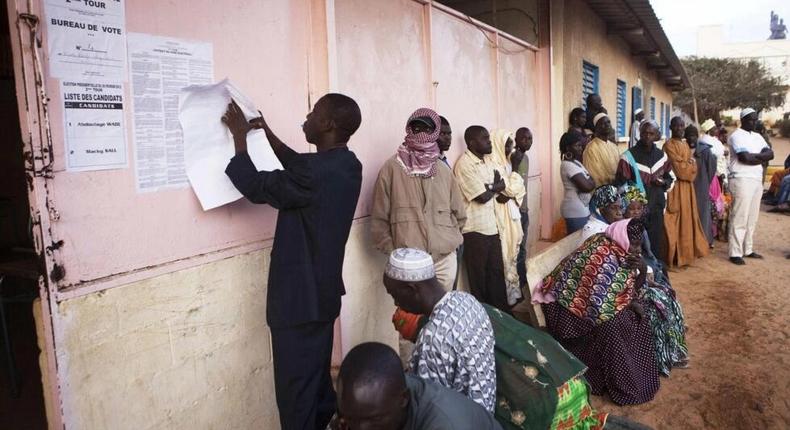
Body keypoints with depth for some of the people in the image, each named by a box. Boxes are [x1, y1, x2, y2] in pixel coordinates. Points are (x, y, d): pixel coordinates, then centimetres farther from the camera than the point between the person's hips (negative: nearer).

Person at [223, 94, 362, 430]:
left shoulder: (316, 171, -25)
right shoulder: (347, 165, 3)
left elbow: (256, 187, -13)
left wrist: (240, 136, -1)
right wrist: (267, 134, 20)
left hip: (300, 296, -9)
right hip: (323, 291, 9)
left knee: (296, 390, 5)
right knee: (318, 380, 23)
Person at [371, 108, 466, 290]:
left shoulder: (444, 170, 10)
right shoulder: (392, 168, -2)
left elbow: (459, 213, 18)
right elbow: (379, 218, -2)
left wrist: (448, 239, 11)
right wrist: (393, 251, -3)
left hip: (445, 259, 4)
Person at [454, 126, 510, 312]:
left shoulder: (487, 160, 11)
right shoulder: (464, 164, -17)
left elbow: (503, 185, 7)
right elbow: (482, 197, -20)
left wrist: (489, 188, -13)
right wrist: (495, 188, -1)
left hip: (492, 225, 8)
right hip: (475, 229, -8)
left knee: (497, 271, 15)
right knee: (479, 276, 6)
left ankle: (501, 311, 28)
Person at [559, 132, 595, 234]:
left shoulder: (574, 162, 13)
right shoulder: (568, 165, -18)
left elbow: (587, 181, 16)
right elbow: (587, 186, -23)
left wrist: (589, 181, -4)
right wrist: (592, 181, -4)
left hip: (581, 209, 10)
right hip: (576, 211, -10)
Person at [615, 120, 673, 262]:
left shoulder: (662, 155, 7)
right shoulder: (629, 156, -7)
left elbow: (671, 178, 18)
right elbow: (621, 184, -7)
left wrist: (663, 182, -4)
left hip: (657, 207, 4)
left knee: (656, 242, 8)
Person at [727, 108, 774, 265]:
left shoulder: (757, 136, 18)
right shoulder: (737, 135, -6)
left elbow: (770, 154, 6)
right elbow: (744, 158, -18)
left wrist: (754, 156, -11)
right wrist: (761, 157, -1)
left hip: (757, 180, 8)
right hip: (742, 180, -8)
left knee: (752, 218, 11)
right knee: (739, 218, -7)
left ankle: (748, 249, 18)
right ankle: (735, 253, -4)